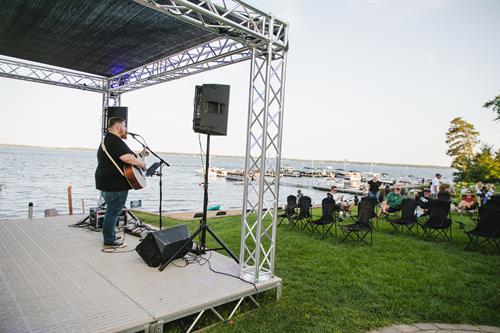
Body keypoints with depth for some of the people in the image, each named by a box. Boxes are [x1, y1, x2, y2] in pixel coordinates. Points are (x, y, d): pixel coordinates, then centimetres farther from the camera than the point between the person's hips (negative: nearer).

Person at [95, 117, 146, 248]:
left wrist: (138, 155, 19)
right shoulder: (115, 141, -19)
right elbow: (127, 158, -34)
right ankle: (109, 241, 5)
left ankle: (109, 235, 34)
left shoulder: (106, 140, 18)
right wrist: (141, 163, -17)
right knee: (113, 211, -3)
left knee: (111, 210, 22)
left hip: (107, 182, 11)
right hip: (116, 184, -11)